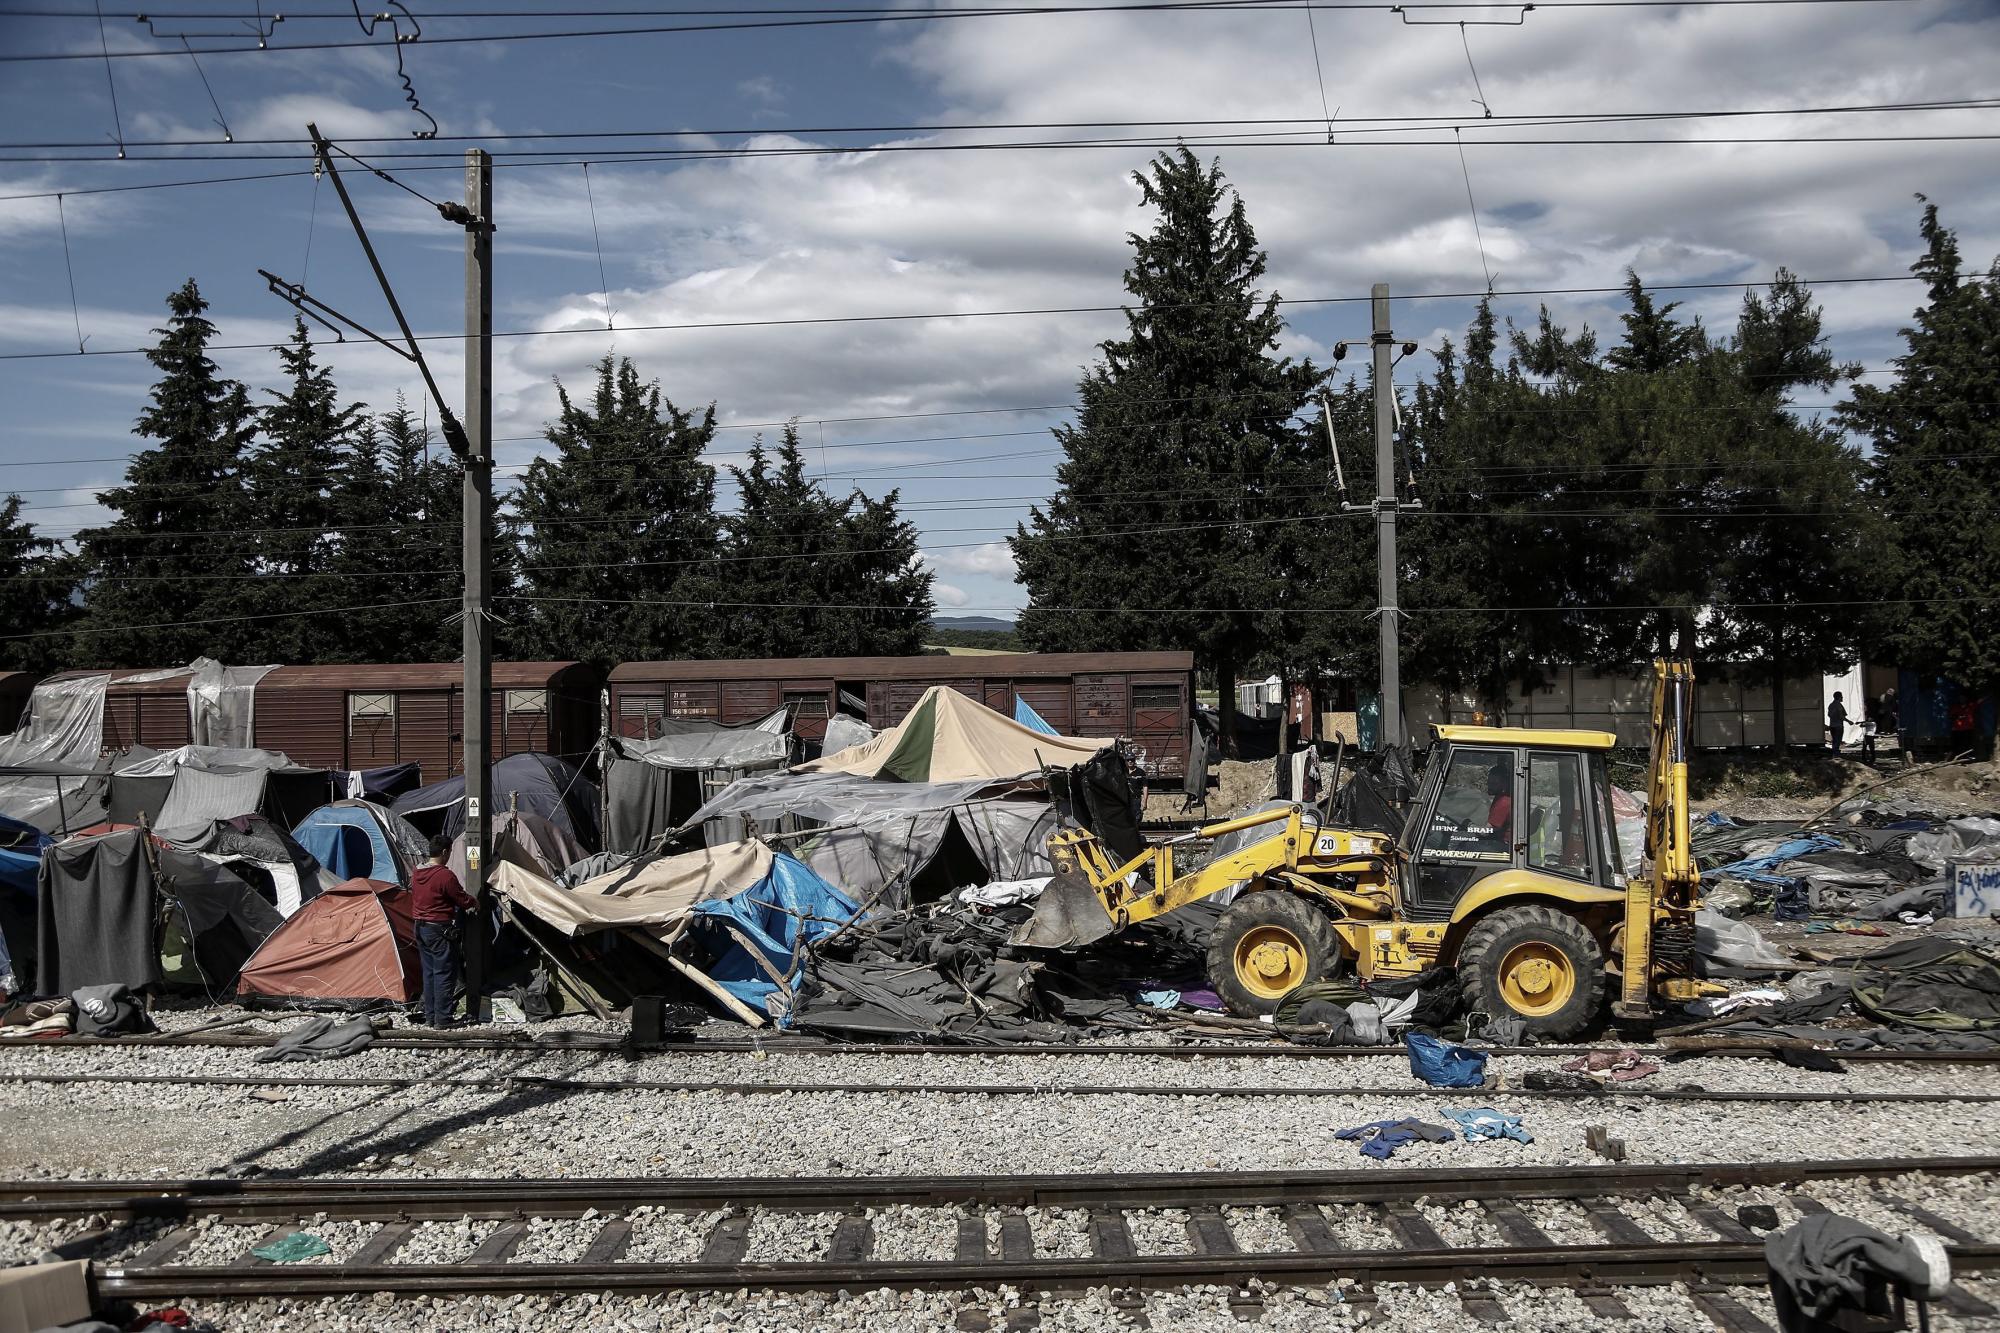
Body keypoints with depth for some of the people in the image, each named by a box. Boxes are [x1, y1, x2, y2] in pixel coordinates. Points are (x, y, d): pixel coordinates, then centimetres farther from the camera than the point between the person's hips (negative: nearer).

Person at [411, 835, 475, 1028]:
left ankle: (429, 1017, 17)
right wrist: (474, 902, 9)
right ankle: (442, 1019, -2)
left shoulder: (417, 873, 7)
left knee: (429, 972, 14)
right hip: (440, 930, -8)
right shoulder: (445, 875, -19)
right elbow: (463, 900, -12)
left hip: (420, 928, 8)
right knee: (444, 974, -2)